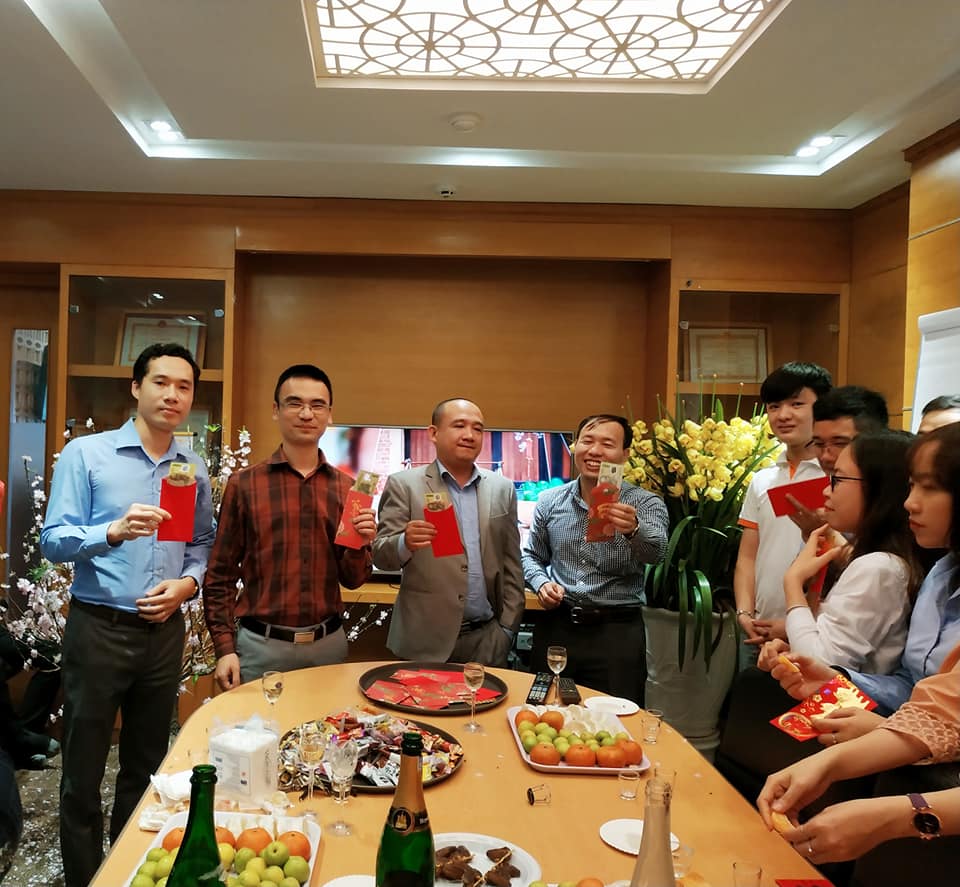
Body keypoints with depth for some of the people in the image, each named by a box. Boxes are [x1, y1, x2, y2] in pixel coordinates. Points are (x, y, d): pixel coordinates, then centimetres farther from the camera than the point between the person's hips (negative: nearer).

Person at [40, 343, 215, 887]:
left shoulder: (195, 468, 6)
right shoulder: (86, 454, -6)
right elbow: (53, 541, -11)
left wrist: (188, 582, -8)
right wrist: (114, 531, -29)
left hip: (165, 632, 4)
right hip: (98, 629, -4)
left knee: (147, 769, 17)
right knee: (84, 772, 8)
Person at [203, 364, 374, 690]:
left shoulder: (347, 488, 3)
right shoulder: (244, 485, -4)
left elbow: (352, 579, 7)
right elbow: (220, 576, 0)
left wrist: (360, 545, -12)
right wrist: (225, 648, -6)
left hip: (328, 643, 3)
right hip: (260, 647, -2)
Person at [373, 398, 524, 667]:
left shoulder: (502, 489, 8)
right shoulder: (404, 484, -2)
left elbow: (511, 565, 10)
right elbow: (380, 554, -4)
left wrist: (507, 628, 5)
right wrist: (405, 543, -25)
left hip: (487, 637, 3)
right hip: (425, 638, -2)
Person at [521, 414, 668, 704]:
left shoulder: (645, 504, -6)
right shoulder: (550, 502, 4)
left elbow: (656, 551, -26)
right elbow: (532, 556, 15)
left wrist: (633, 530, -47)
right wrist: (541, 583, -6)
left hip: (616, 633, -3)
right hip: (555, 628, 3)